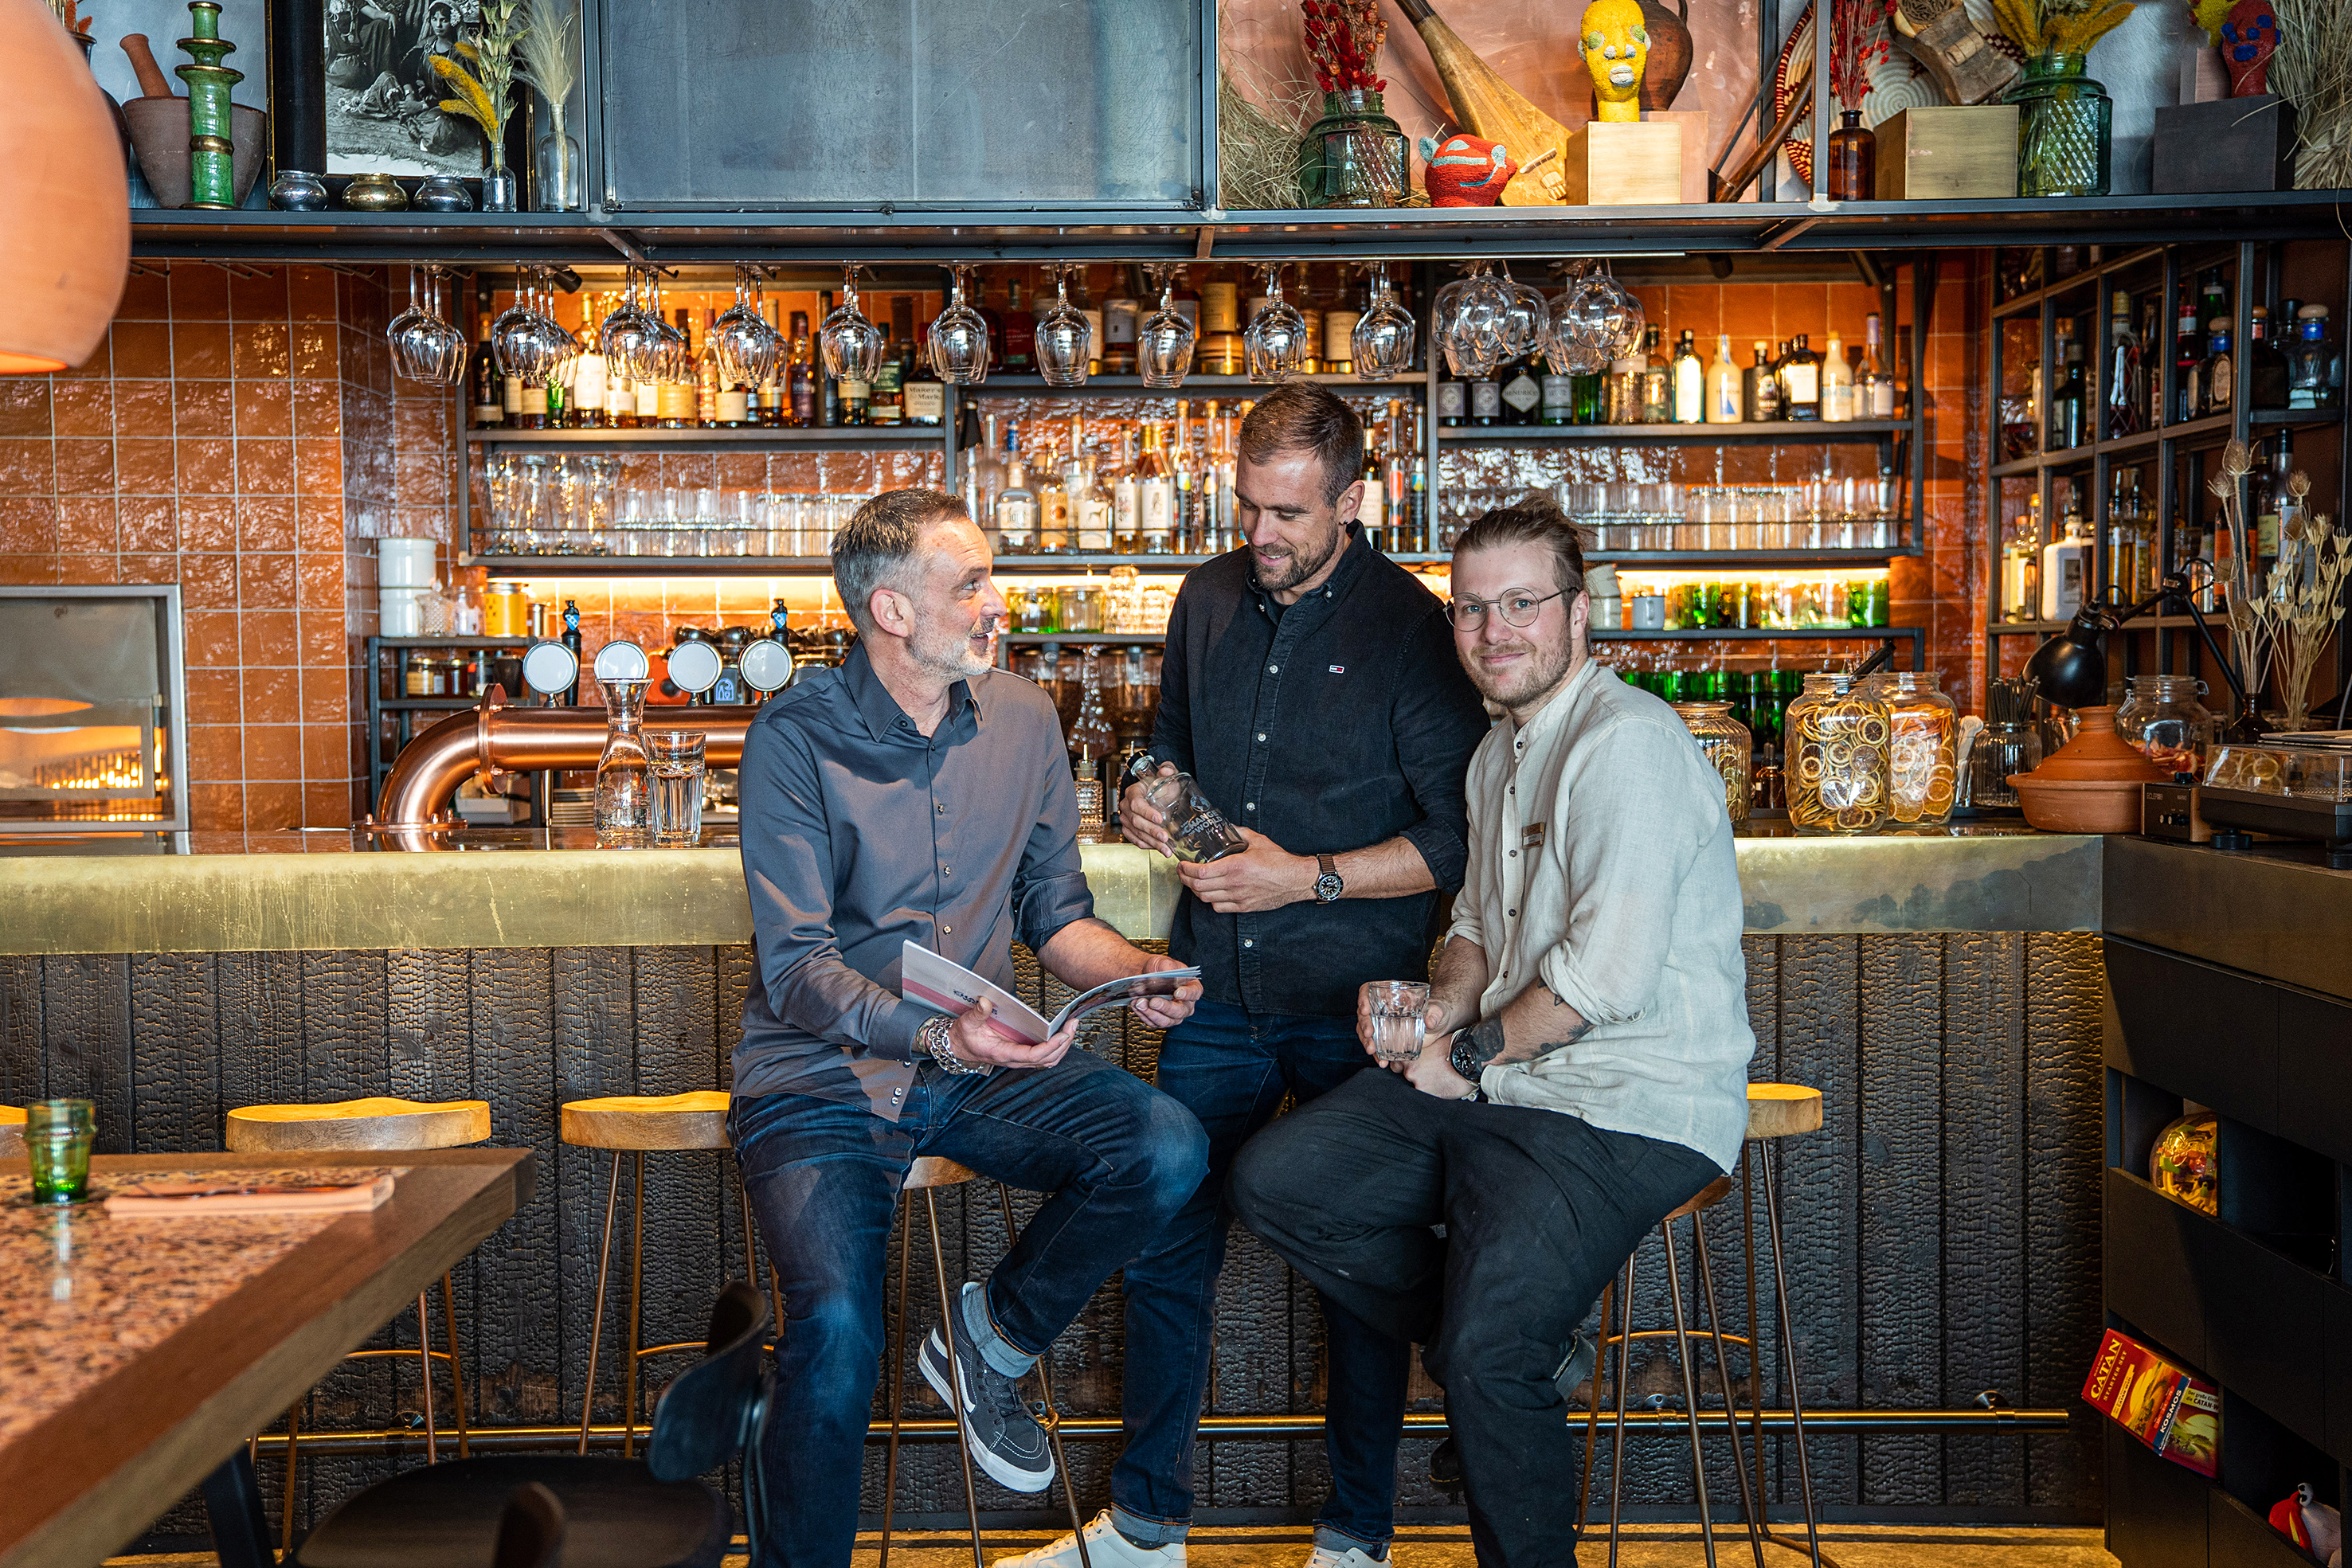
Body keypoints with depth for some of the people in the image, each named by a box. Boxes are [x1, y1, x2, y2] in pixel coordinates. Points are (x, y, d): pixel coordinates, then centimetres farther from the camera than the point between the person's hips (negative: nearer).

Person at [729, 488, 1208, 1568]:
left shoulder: (1022, 719, 6)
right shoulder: (797, 734, -10)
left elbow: (1055, 911, 13)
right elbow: (795, 966, -15)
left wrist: (1131, 972, -10)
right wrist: (936, 1035, -32)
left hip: (983, 1069, 4)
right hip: (822, 1077, -4)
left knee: (1168, 1149, -22)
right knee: (838, 1335, -27)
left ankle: (993, 1337, 4)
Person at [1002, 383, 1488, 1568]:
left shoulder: (1409, 627, -9)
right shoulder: (1210, 600, 8)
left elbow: (1458, 841, -11)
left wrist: (1310, 877, -18)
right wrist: (1150, 802, 2)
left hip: (1355, 1003, -5)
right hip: (1218, 993, 5)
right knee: (1165, 1245, 9)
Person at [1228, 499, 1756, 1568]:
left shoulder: (1626, 746, -16)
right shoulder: (1501, 754, 16)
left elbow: (1610, 974, -22)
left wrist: (1472, 1052, -10)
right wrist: (1442, 1005, 4)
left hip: (1629, 1108, -9)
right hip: (1497, 1080, 9)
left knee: (1487, 1354, -23)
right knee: (1273, 1181, -1)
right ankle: (1521, 1340, 10)